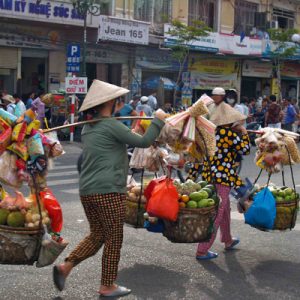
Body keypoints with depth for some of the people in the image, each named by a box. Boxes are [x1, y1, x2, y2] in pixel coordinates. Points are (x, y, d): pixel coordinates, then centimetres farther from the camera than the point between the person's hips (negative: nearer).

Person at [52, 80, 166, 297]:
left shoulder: (89, 127, 14)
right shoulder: (111, 125, -11)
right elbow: (143, 142, -9)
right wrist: (159, 120, 2)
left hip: (87, 190, 8)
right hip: (109, 191, -8)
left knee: (97, 235, 19)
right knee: (114, 240, 5)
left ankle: (65, 267, 8)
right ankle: (107, 286, 13)